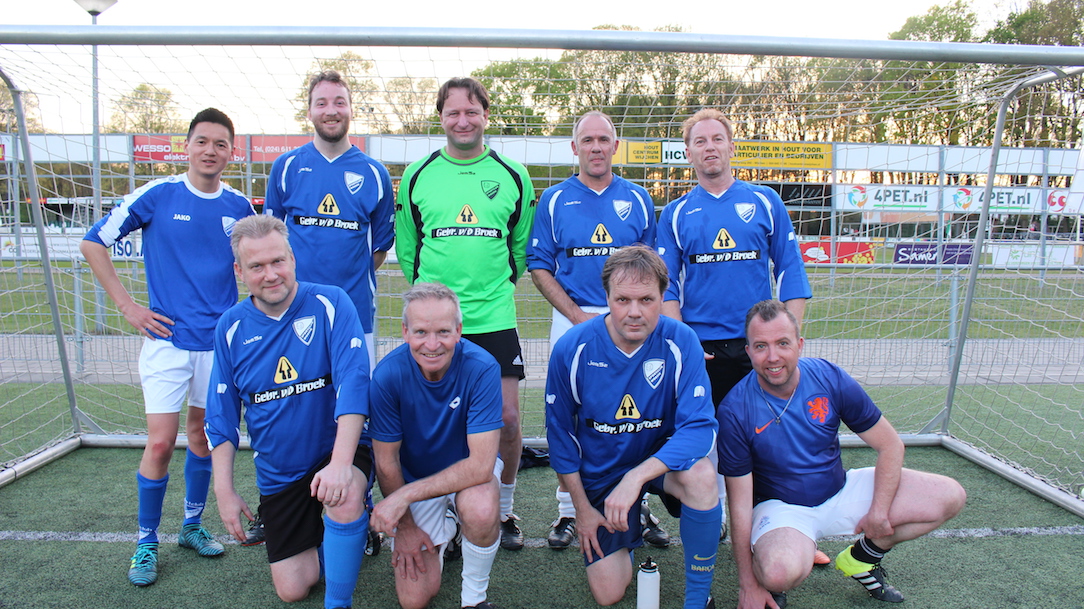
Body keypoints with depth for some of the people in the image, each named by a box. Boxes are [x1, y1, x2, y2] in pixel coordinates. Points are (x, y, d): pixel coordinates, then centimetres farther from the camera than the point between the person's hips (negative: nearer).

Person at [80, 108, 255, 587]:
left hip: (220, 339, 3)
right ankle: (147, 543, 14)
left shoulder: (239, 207, 3)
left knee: (203, 433, 13)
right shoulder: (156, 196, -6)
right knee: (160, 443, -5)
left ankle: (192, 525, 30)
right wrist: (127, 305, -4)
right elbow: (92, 244, 1)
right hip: (167, 337, -3)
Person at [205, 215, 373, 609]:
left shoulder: (330, 304, -14)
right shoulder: (231, 328, -2)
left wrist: (340, 463, -32)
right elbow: (221, 416, 4)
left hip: (338, 450, -3)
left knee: (345, 497, -37)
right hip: (279, 473, 4)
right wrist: (224, 490, -1)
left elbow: (353, 383, -22)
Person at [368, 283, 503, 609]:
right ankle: (443, 531, 27)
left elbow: (481, 464, -30)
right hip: (413, 479, 2)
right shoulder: (388, 374, -24)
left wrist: (404, 496, -31)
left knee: (481, 508, -36)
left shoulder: (481, 368, -28)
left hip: (469, 472, -1)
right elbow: (386, 462, -11)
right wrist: (404, 527, -4)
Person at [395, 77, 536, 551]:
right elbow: (406, 249, 13)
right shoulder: (417, 176, 5)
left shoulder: (512, 176, 5)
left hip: (495, 318, 0)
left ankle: (504, 508, 22)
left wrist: (497, 286, 8)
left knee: (507, 417, 0)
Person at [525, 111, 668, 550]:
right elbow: (539, 266, 3)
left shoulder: (638, 199, 9)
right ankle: (569, 511, 17)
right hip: (572, 320, -1)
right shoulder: (554, 200, 5)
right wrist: (577, 315, -7)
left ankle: (637, 506, 20)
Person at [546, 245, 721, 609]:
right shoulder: (571, 349, -19)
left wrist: (636, 477, -38)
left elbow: (700, 426, -26)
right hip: (600, 472, 1)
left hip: (663, 457, 0)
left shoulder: (680, 342, -21)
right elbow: (560, 433, -6)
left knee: (701, 475, -35)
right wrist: (582, 508, -2)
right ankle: (629, 522, 28)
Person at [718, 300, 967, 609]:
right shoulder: (734, 411, -22)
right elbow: (740, 502, -17)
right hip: (780, 506, -4)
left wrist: (879, 510, -10)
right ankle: (767, 578, 2)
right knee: (780, 571, -38)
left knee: (950, 496, -5)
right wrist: (748, 584, -16)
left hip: (841, 492, 5)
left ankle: (861, 558, 14)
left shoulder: (830, 379, -13)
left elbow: (890, 445, -2)